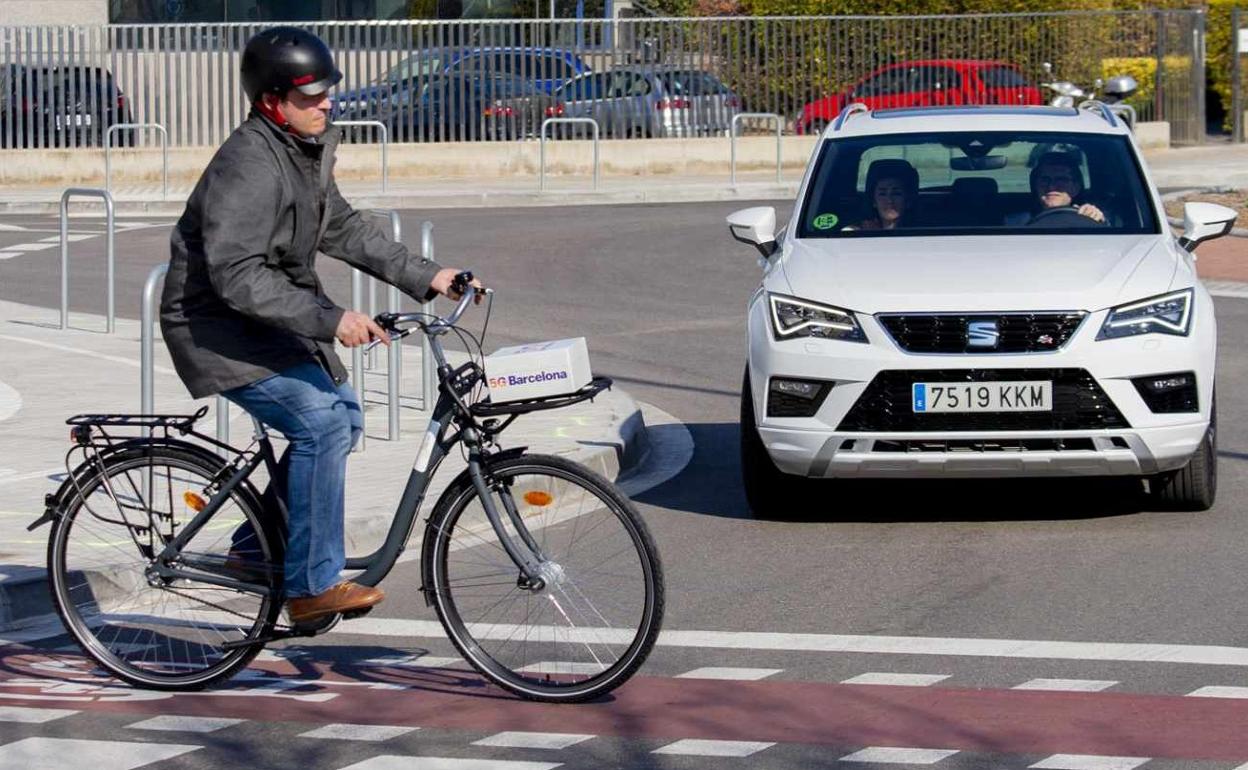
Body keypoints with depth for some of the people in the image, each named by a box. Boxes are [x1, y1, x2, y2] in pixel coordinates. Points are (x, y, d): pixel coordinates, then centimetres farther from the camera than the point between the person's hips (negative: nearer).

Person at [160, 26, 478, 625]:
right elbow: (237, 275, -33)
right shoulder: (249, 166, -27)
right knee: (320, 421, -22)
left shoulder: (309, 149, 4)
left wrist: (424, 277, 8)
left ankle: (255, 548, 24)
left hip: (273, 318, 10)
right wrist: (329, 320, -37)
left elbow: (342, 229, 15)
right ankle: (312, 585, -16)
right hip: (218, 327, -10)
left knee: (341, 415, 13)